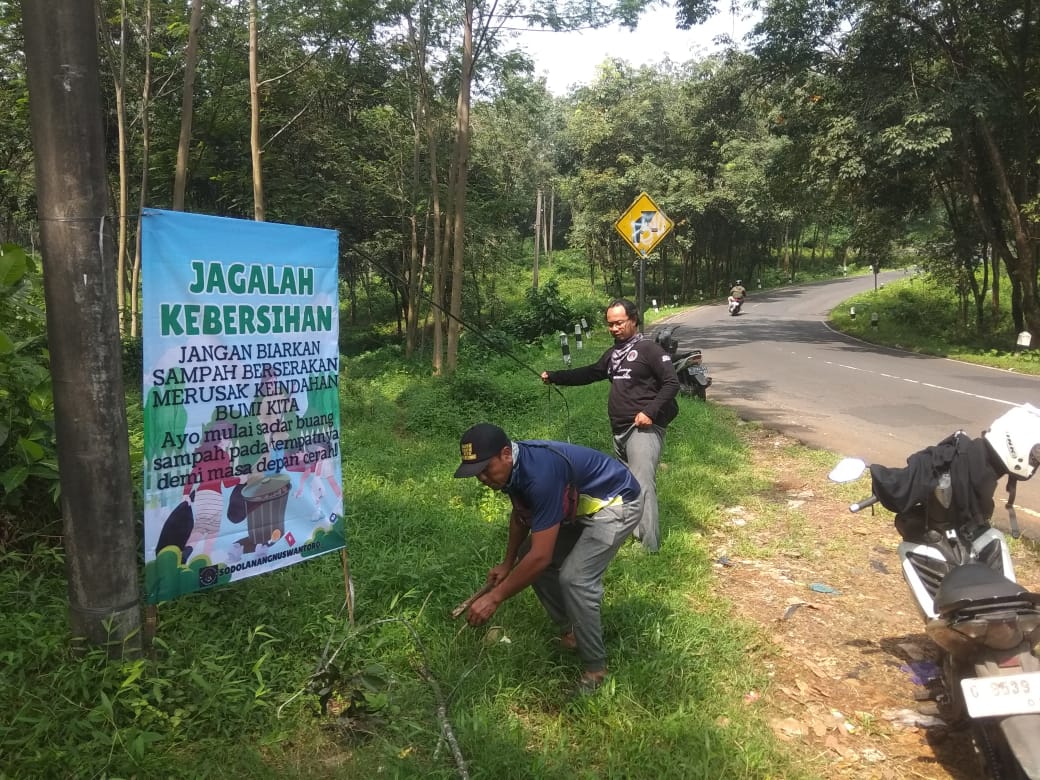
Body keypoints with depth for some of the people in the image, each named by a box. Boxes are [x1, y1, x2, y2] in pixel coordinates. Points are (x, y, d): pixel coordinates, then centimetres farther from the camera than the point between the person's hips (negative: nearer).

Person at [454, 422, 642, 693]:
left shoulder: (540, 473, -37)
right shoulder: (514, 467, -9)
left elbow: (541, 556, -35)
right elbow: (521, 513, 13)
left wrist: (494, 598, -29)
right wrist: (507, 563, 14)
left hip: (615, 504, -9)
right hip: (577, 507, 9)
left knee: (574, 578, -23)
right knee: (527, 558, 5)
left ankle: (595, 666, -4)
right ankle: (569, 633, 19)